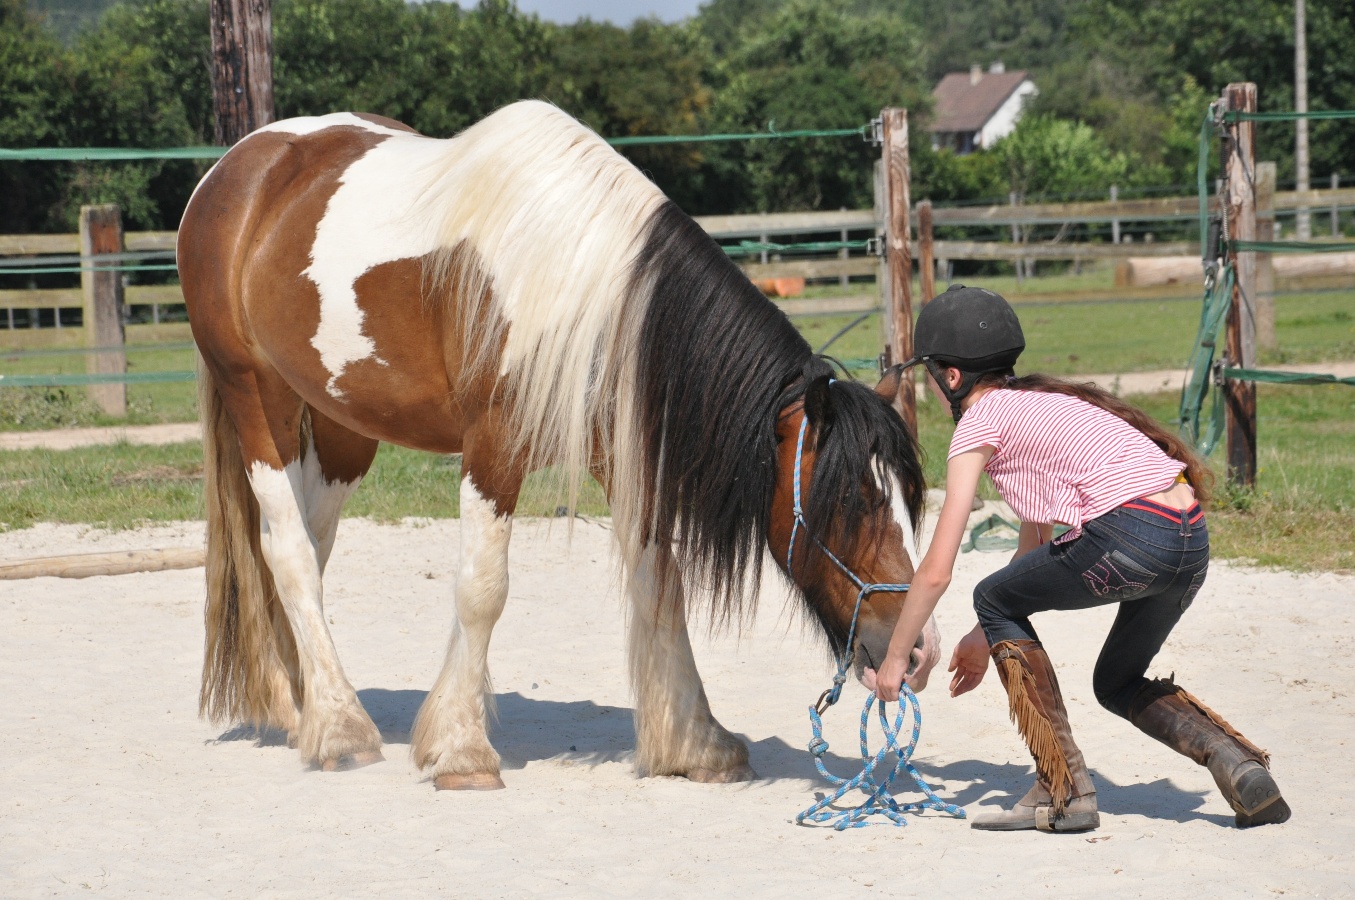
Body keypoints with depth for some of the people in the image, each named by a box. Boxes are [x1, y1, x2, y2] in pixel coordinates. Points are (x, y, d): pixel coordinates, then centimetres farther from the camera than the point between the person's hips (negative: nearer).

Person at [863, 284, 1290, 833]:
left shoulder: (979, 421, 5)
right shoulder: (1036, 404, 29)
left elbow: (935, 572, 4)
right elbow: (1035, 544, 38)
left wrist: (894, 660, 15)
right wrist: (985, 638, 44)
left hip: (1130, 536, -8)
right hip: (1192, 542, 8)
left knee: (993, 599, 15)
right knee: (1118, 684, 28)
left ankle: (1064, 792, 9)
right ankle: (1237, 762, 3)